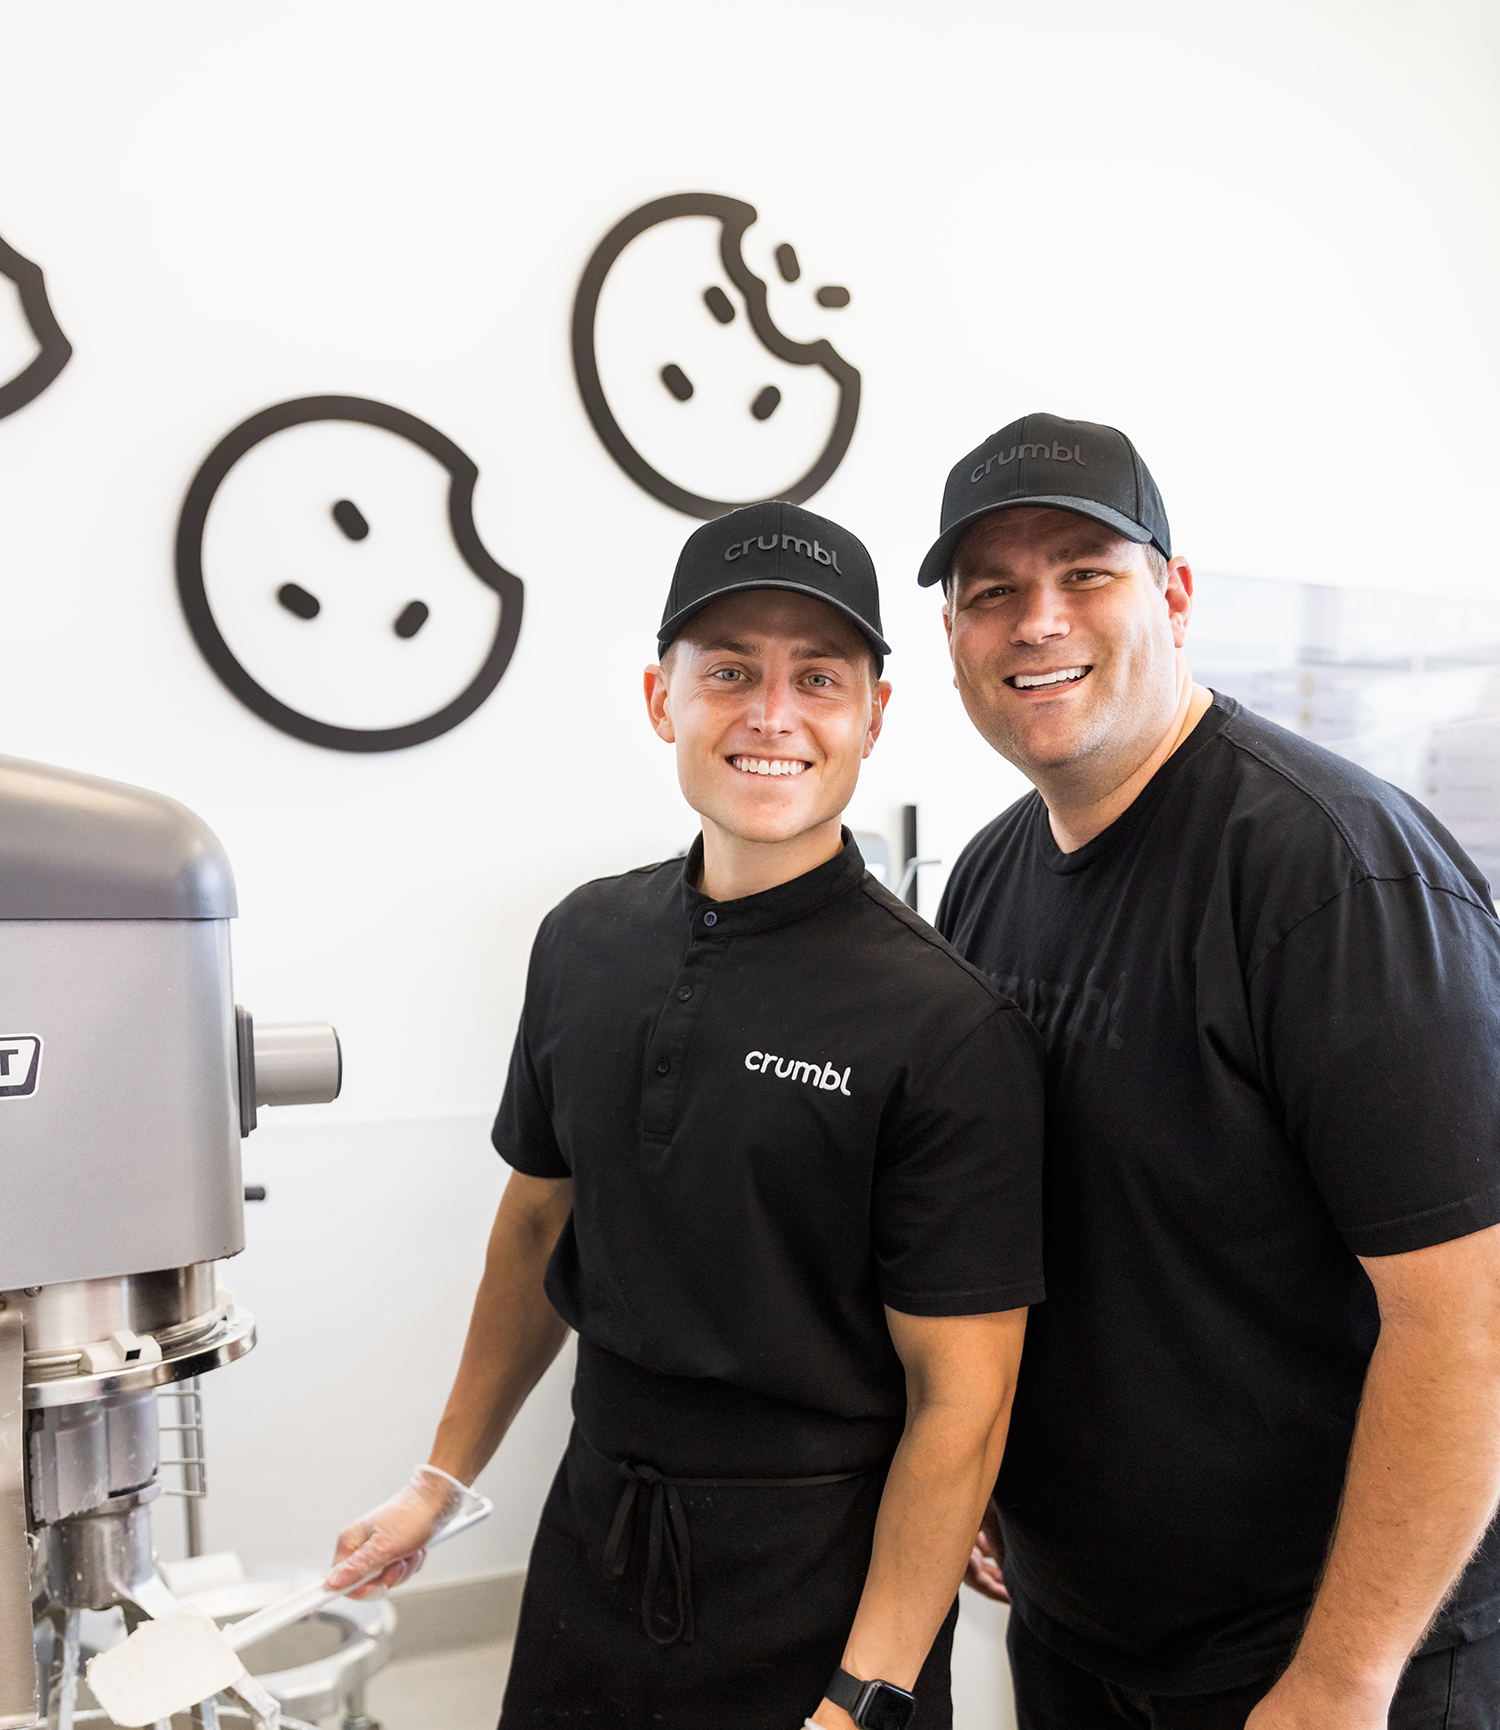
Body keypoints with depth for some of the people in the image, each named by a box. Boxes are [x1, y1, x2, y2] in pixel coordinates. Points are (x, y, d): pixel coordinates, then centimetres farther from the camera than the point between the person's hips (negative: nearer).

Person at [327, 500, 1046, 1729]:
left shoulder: (952, 1028, -19)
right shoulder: (586, 941, -2)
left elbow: (960, 1401, -16)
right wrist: (443, 1481, 14)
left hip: (822, 1582, -4)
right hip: (592, 1538, 5)